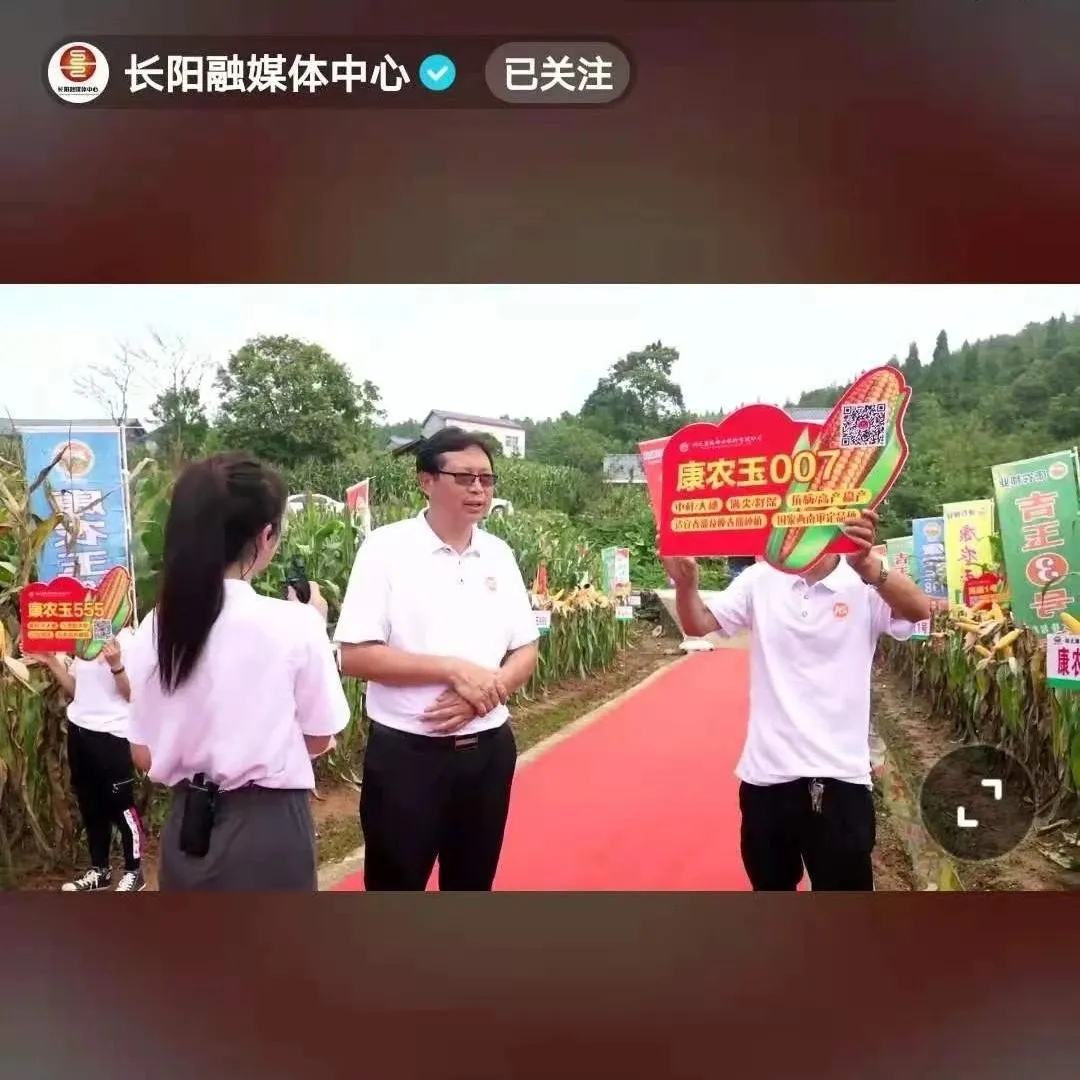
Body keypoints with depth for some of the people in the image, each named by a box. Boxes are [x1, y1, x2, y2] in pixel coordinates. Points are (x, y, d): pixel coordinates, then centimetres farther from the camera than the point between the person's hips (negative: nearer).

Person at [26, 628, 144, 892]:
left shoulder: (127, 640, -11)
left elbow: (133, 694, -13)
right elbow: (74, 689, 15)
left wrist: (116, 665, -27)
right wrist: (51, 663, 3)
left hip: (112, 734, -7)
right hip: (79, 730, 7)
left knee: (121, 804, 1)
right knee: (90, 803, 16)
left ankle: (134, 871, 14)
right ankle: (99, 869, 29)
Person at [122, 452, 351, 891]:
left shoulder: (155, 627, -3)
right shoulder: (293, 624, -17)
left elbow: (144, 755, 4)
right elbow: (318, 740, -4)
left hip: (187, 827, 5)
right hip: (268, 830, -5)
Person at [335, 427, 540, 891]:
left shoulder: (499, 555, 4)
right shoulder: (386, 548, -11)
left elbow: (526, 652, 7)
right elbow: (355, 656, -15)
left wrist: (482, 692, -13)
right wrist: (455, 669, -21)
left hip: (488, 749, 5)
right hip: (405, 753, -4)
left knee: (473, 883, 19)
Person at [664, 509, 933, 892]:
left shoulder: (865, 586, -7)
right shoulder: (760, 580, 1)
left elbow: (919, 609, -25)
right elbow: (698, 623, -5)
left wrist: (868, 566, -45)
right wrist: (685, 582, -28)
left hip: (839, 777, -2)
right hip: (766, 774, 3)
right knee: (771, 888, 22)